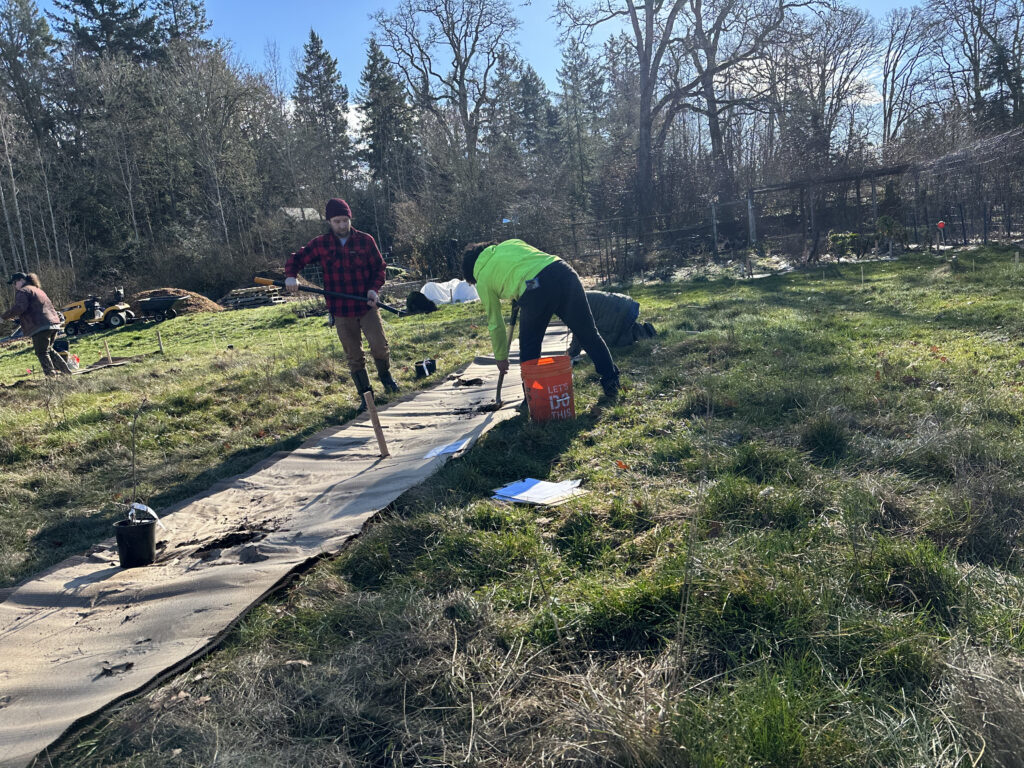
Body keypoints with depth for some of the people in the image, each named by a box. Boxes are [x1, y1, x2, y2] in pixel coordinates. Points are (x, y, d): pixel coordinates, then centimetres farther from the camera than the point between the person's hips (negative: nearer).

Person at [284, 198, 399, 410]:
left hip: (366, 305, -1)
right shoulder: (320, 244, 2)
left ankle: (385, 374, 24)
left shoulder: (365, 241, 0)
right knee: (354, 356, 6)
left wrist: (374, 289, -10)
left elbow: (379, 267, 7)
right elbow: (296, 258, 9)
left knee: (380, 345, -7)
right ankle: (365, 395, 19)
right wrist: (291, 276, -11)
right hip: (341, 311, 1)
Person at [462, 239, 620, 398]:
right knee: (588, 333, 14)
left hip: (536, 289, -5)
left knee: (529, 348, 15)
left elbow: (495, 323, 25)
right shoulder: (510, 244, 32)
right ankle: (611, 383, 20)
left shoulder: (483, 280, 20)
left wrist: (501, 357, 35)